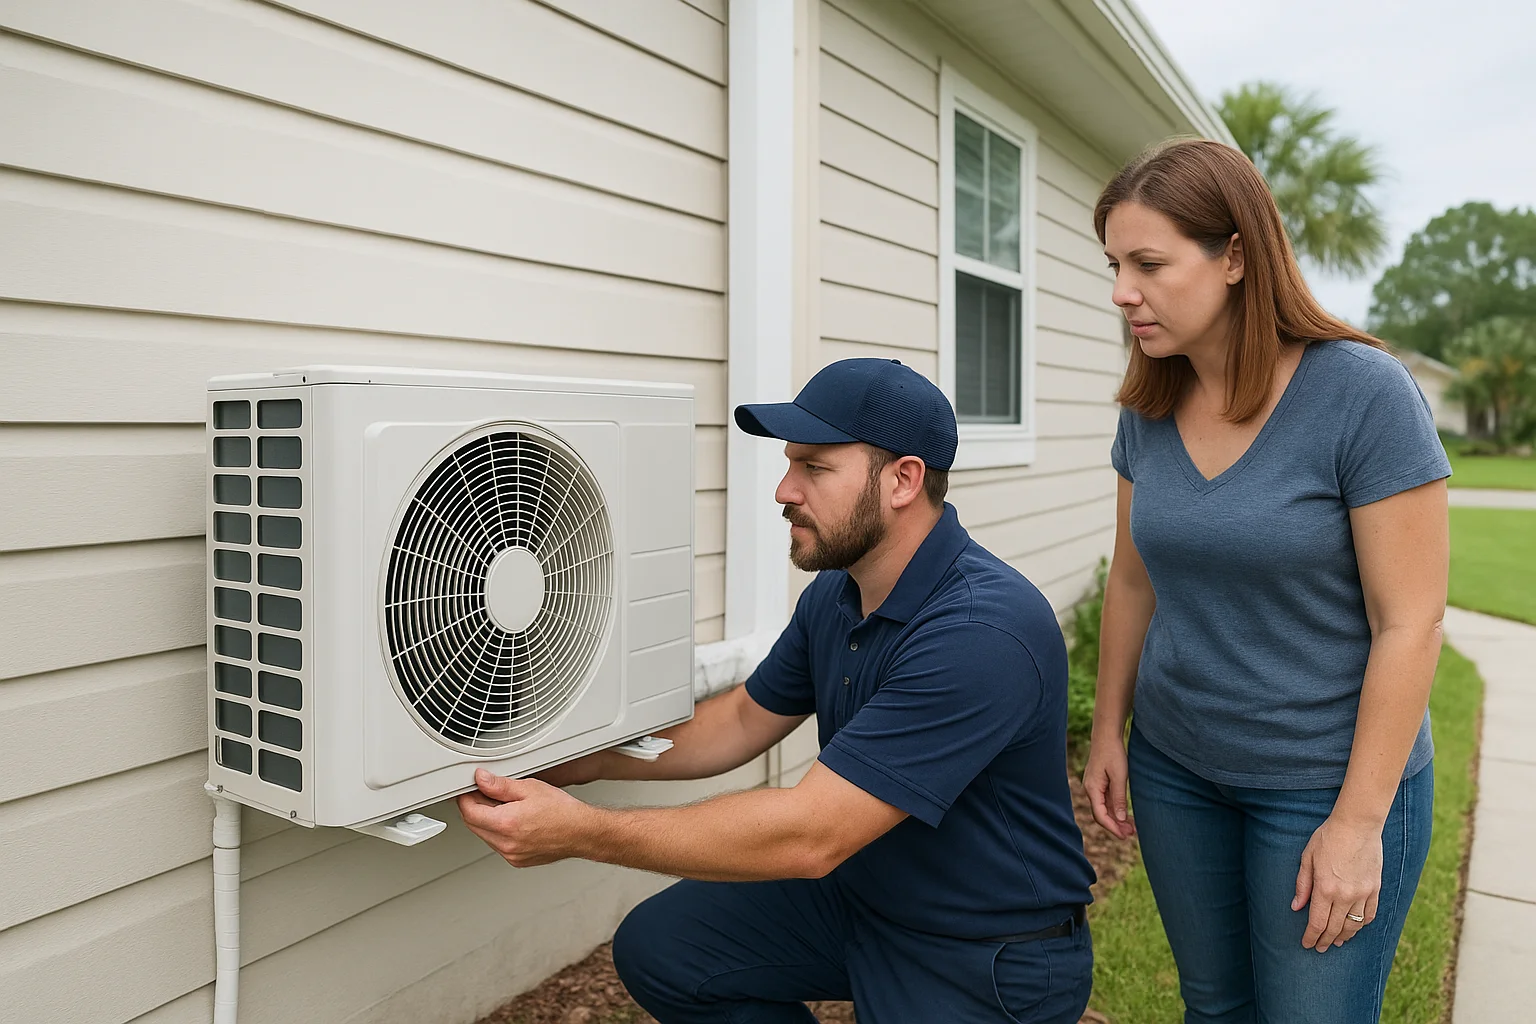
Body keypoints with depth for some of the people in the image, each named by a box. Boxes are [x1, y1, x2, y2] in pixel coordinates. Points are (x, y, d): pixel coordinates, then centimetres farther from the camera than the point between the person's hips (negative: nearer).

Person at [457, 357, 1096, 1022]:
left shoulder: (981, 633, -33)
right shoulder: (834, 592, -4)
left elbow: (810, 837, -34)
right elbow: (745, 719, 11)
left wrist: (582, 833, -31)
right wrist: (586, 763, 3)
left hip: (991, 958, -7)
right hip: (860, 888, 7)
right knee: (656, 948, 2)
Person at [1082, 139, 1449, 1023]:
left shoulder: (1363, 393, -19)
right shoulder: (1152, 409, -3)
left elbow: (1409, 624, -17)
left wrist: (1358, 822, -15)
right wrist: (1108, 732, 8)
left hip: (1328, 779, -4)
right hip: (1175, 768, 5)